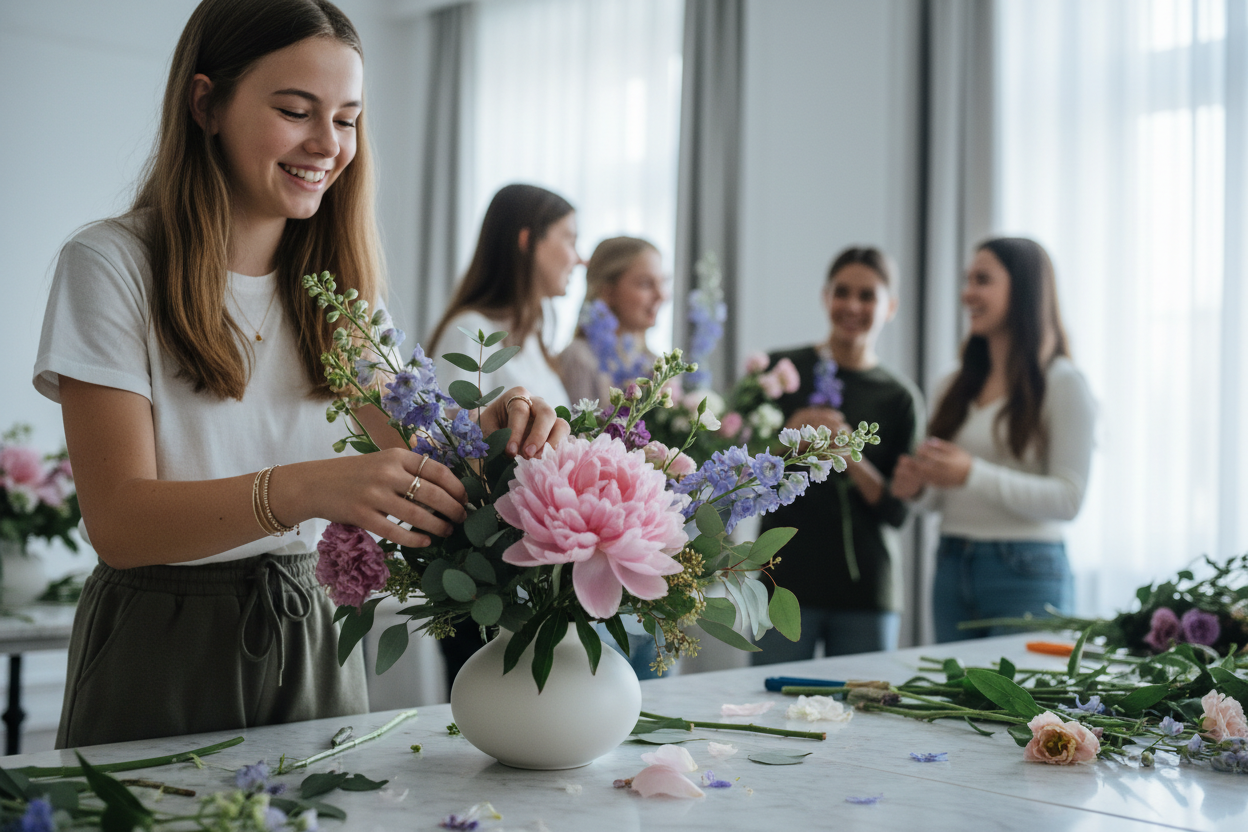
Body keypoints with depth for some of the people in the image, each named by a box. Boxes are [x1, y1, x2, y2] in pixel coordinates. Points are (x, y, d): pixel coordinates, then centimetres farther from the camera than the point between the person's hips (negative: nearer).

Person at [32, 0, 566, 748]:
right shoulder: (114, 264, -11)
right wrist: (302, 490, -37)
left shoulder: (339, 283, 7)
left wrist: (492, 429, -24)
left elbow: (415, 457, -1)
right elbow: (120, 521, -20)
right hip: (163, 654, -4)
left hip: (313, 643, 5)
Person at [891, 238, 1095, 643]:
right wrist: (917, 484, -4)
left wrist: (972, 475, -21)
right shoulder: (960, 385, 13)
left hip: (1024, 575, -6)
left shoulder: (1062, 384, -6)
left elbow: (1068, 498, -13)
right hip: (952, 567, 6)